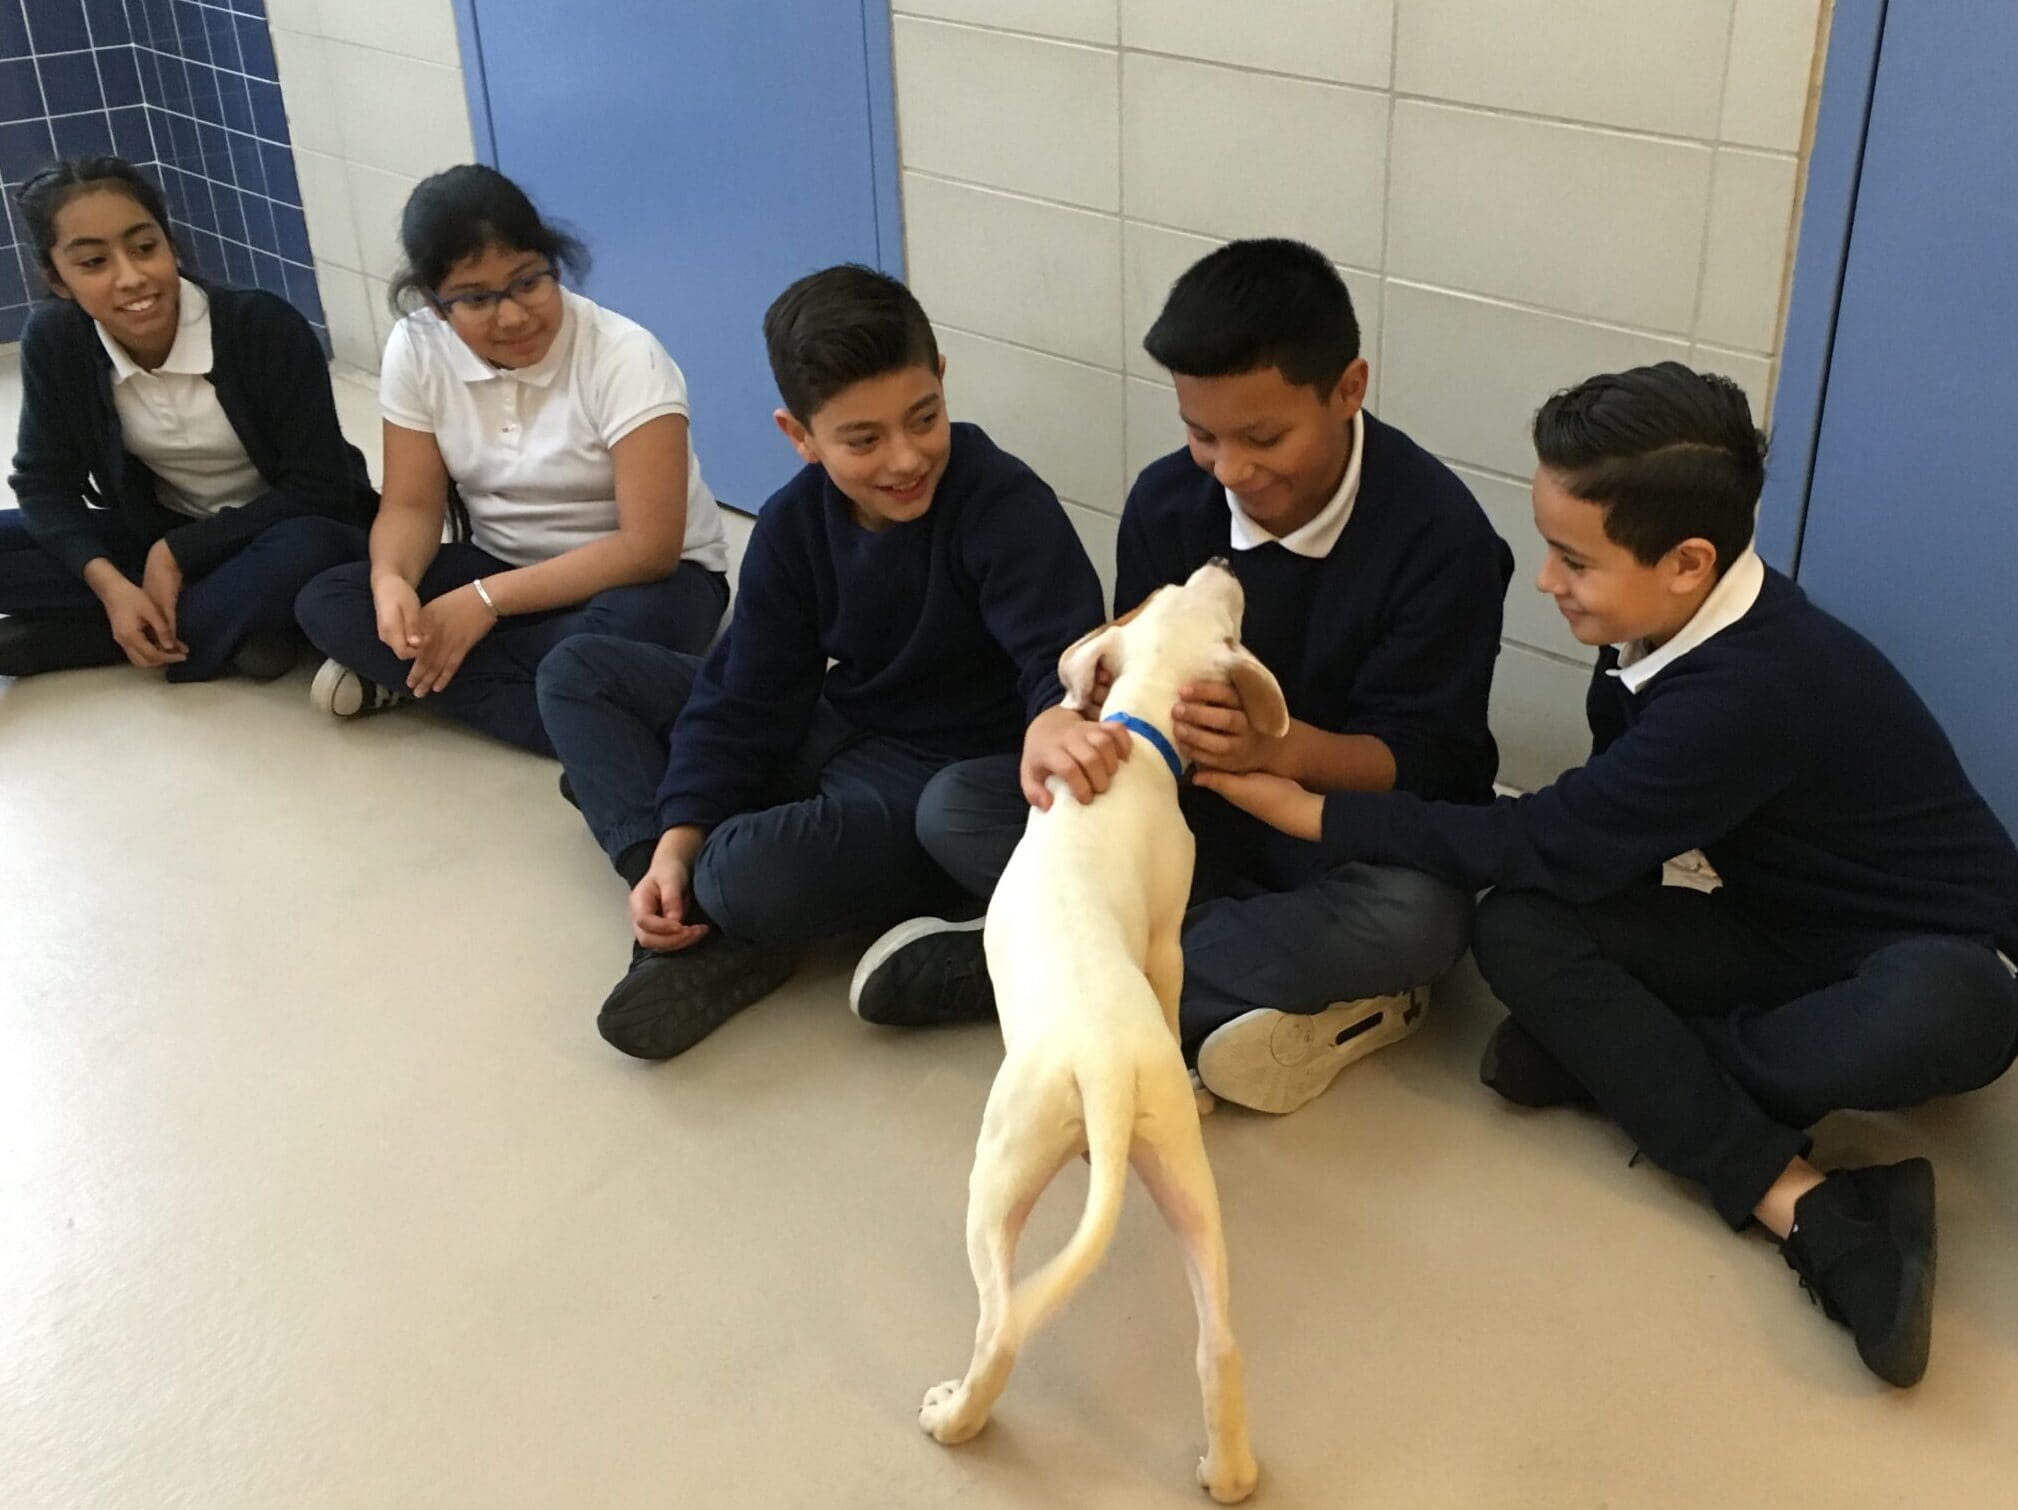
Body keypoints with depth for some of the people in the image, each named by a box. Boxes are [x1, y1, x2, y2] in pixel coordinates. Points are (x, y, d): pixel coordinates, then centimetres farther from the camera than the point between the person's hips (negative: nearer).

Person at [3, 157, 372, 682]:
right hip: (159, 536, 4)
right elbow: (46, 483, -6)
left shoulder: (265, 326, -23)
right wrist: (111, 586, -24)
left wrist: (178, 553, -23)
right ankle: (236, 621, -18)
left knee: (305, 551, -39)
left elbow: (318, 491, -21)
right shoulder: (54, 341, -12)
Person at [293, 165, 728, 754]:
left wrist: (485, 602, -30)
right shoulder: (416, 350, -9)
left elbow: (648, 546, -26)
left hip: (645, 575, -3)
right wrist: (390, 579, -28)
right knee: (326, 604, -17)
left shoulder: (624, 357, -23)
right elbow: (412, 505, -4)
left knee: (634, 627, -39)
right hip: (501, 564, 4)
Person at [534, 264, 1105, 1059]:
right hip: (835, 726, 8)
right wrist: (676, 842, -14)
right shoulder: (792, 525, -4)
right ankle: (685, 910, -11)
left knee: (749, 875, -38)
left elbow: (1062, 662, -34)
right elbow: (745, 696, -2)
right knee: (578, 672, 6)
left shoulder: (1006, 506, -23)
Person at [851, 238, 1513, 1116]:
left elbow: (1423, 763, -19)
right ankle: (1301, 974, -24)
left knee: (1415, 920, -39)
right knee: (954, 807, -14)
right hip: (1203, 808, 4)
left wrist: (1281, 746, -40)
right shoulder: (1167, 501, -7)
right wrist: (1067, 722, -29)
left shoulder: (1438, 530, -19)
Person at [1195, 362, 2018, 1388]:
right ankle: (1808, 1209, -23)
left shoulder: (1751, 691, -32)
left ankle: (1614, 1057, -19)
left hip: (1933, 959, -7)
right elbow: (1601, 842, 3)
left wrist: (1306, 810, -24)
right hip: (1784, 931, 7)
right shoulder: (1670, 630, -9)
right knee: (1517, 930, -19)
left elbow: (1551, 843, -28)